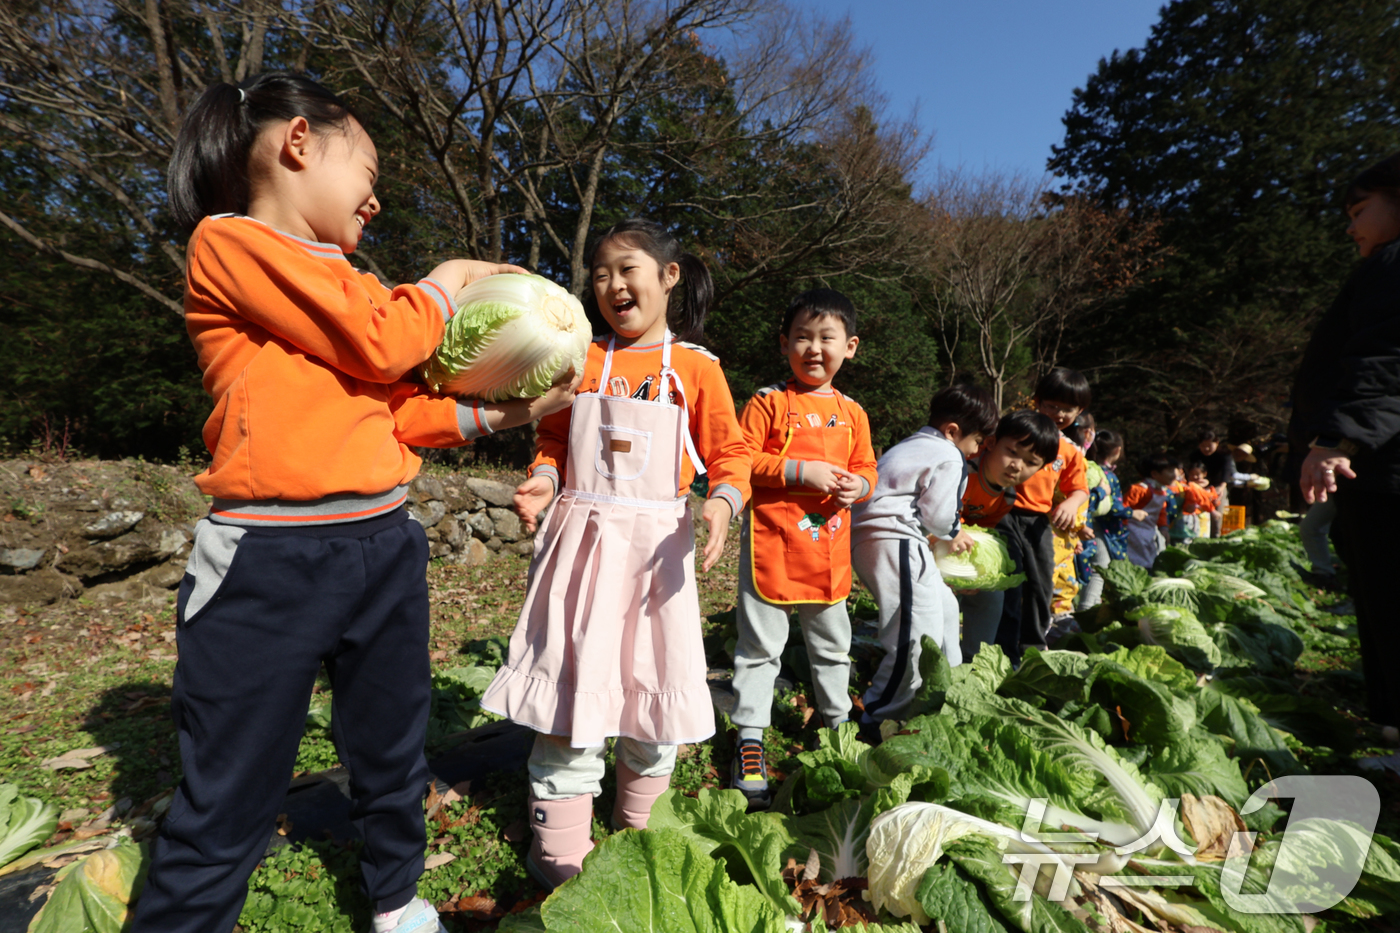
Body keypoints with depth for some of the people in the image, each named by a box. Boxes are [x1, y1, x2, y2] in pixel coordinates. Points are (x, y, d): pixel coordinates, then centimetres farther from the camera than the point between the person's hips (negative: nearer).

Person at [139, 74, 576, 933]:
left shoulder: (348, 281, 17)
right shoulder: (227, 242, -5)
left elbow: (398, 409, 12)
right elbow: (378, 343, -14)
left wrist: (497, 414, 3)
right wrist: (447, 281, 2)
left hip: (385, 547, 8)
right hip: (270, 562, -7)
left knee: (393, 756, 21)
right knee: (229, 805, 5)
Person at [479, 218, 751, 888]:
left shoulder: (695, 367, 2)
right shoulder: (580, 360, 7)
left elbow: (730, 453, 2)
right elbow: (552, 441, 13)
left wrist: (723, 500, -17)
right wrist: (542, 480, -7)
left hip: (657, 543, 0)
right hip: (581, 534, 1)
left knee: (656, 678, 8)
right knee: (570, 676, 3)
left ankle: (639, 827, 33)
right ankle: (560, 844, 20)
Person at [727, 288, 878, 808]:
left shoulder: (851, 412, 10)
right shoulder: (768, 402, -5)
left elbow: (866, 466, 16)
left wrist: (858, 485, -7)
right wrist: (801, 472, -19)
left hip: (829, 547, 5)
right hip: (772, 545, -5)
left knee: (833, 643, 20)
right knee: (760, 644, 2)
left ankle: (838, 721, 41)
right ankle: (749, 738, 16)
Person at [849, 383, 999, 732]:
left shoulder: (913, 444, 24)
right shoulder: (949, 458, -6)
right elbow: (936, 514, -12)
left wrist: (949, 535, 24)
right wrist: (953, 535, 10)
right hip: (894, 543, -11)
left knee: (944, 607, 25)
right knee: (920, 636, -12)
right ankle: (876, 718, -4)